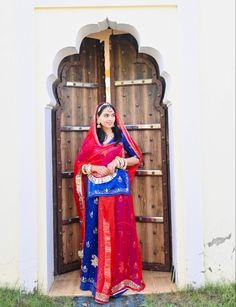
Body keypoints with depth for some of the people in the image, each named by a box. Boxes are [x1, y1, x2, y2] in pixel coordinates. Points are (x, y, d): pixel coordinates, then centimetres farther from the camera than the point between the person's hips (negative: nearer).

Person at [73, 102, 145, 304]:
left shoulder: (121, 135, 6)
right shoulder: (91, 139, 9)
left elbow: (137, 158, 5)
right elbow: (80, 164, 8)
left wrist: (119, 162, -10)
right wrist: (94, 168, -11)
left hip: (118, 190, -1)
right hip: (96, 191, 2)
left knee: (117, 232, 1)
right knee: (97, 232, 6)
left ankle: (116, 278, 14)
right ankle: (96, 276, 19)